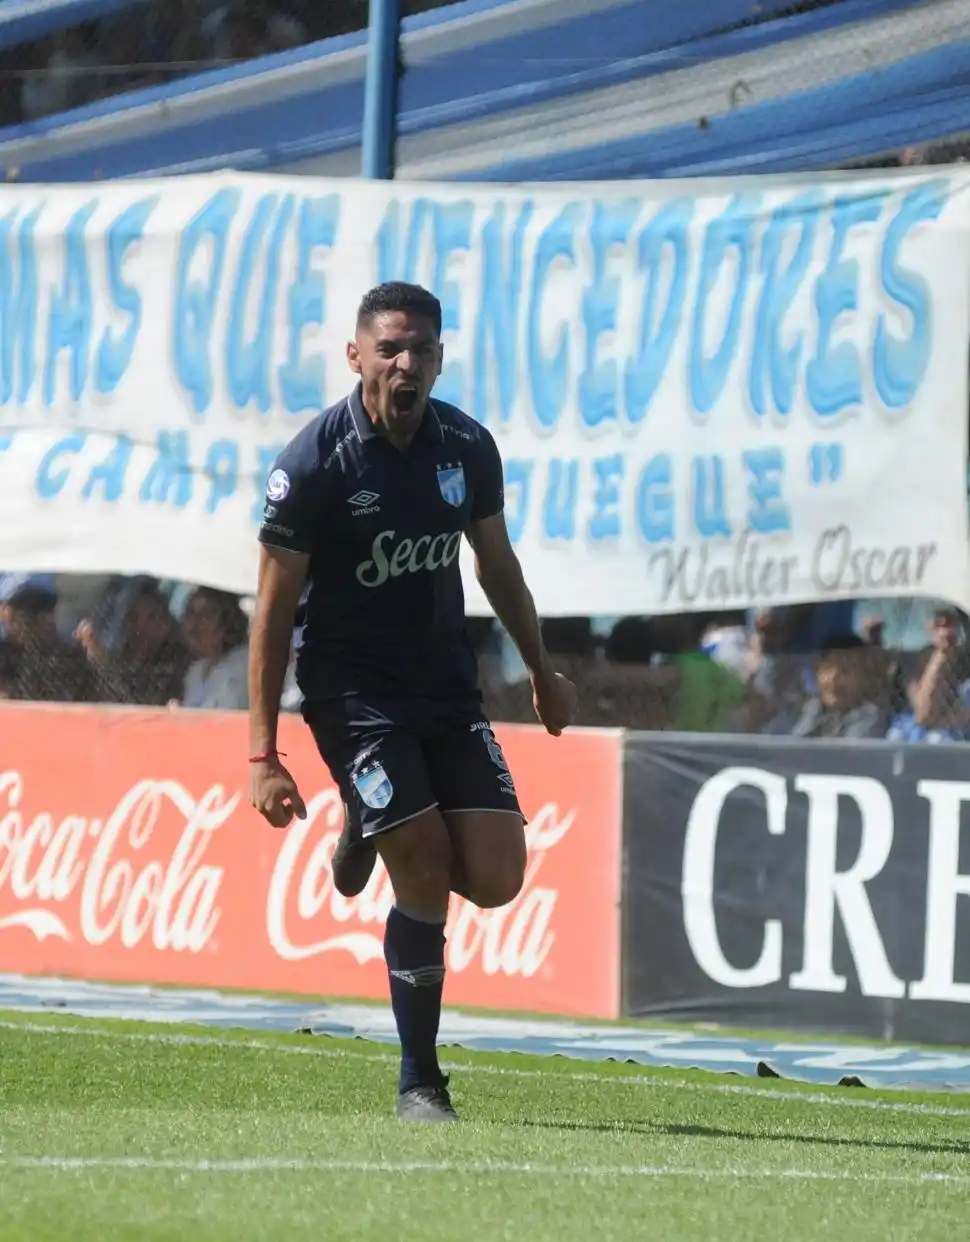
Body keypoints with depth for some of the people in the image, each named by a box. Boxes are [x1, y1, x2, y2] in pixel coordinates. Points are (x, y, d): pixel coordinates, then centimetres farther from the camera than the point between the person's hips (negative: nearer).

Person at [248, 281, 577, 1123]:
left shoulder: (468, 447, -1)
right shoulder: (315, 463, -15)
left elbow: (496, 564, 17)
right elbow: (273, 611, -13)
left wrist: (543, 673, 24)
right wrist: (264, 756, -16)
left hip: (448, 686, 5)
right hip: (353, 692, -5)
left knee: (496, 878, -7)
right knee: (426, 878, -14)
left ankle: (376, 829, 26)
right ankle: (420, 1083, 2)